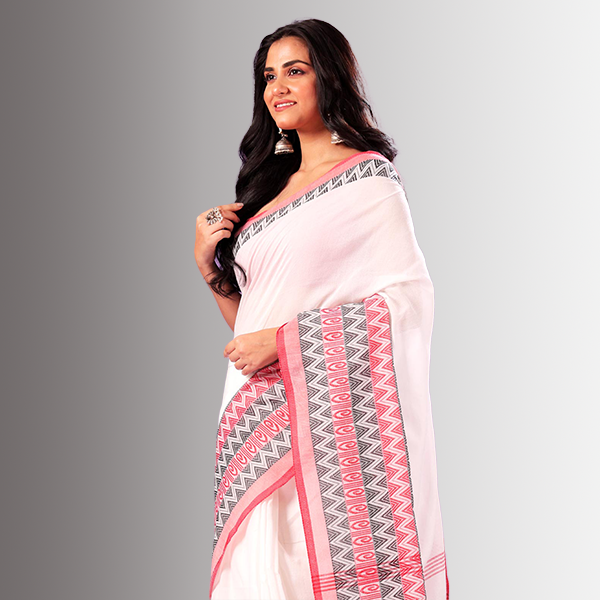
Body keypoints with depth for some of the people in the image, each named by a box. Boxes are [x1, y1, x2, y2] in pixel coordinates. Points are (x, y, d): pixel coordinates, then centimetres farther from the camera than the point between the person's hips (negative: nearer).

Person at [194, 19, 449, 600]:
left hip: (327, 419, -6)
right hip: (258, 418, 7)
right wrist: (210, 264, 2)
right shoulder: (274, 186, 17)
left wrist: (283, 340, -17)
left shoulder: (367, 179, -4)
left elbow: (410, 297, -16)